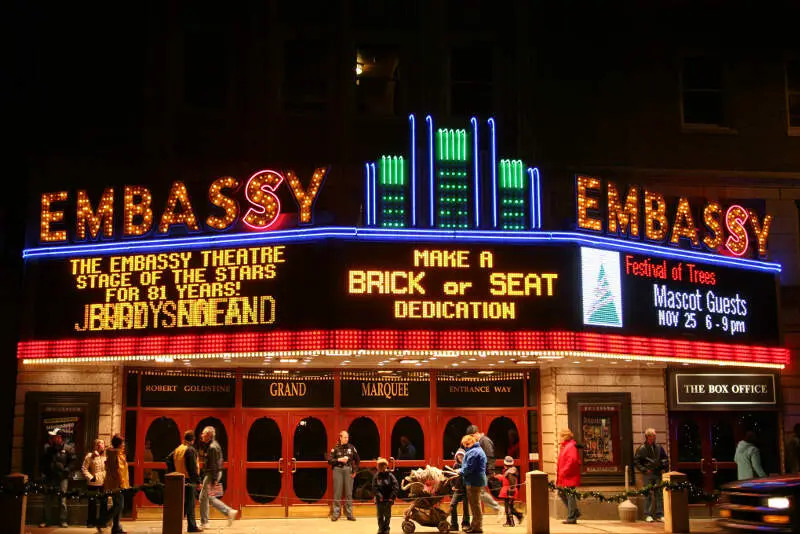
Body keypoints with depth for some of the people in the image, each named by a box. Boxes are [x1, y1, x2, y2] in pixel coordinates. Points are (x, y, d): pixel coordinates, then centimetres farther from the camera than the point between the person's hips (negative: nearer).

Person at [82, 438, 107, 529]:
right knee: (92, 502, 4)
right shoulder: (90, 456, -3)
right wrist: (90, 477, -11)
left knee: (104, 502, 6)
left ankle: (102, 521, 15)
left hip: (104, 483, 3)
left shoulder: (106, 456, 7)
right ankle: (91, 522, 13)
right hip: (93, 483, -3)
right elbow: (84, 469, -4)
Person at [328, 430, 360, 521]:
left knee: (349, 492, 4)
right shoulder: (336, 448, 0)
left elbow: (357, 460, 13)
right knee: (337, 492, 0)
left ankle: (349, 514, 11)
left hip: (348, 470, 2)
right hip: (338, 470, -2)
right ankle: (336, 513, 7)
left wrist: (355, 471, 8)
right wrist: (339, 460, -14)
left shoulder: (351, 447, 5)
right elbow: (330, 460, -2)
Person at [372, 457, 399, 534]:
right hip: (379, 499, 1)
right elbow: (374, 487, -6)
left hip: (388, 499, -1)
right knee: (380, 515, 7)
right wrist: (379, 495, -18)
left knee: (387, 515, 6)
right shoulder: (376, 476, 1)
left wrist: (392, 496, -16)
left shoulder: (390, 475, -3)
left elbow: (396, 486, -8)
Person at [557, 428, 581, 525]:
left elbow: (572, 461, -24)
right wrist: (559, 472, 12)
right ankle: (575, 512, 23)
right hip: (564, 477, 10)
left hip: (570, 477, -10)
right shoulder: (564, 446, 16)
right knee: (561, 493, 14)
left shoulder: (571, 446, -15)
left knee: (570, 496, -5)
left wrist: (563, 472, -21)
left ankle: (571, 518, 1)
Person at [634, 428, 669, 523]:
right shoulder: (642, 449, -3)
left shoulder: (659, 447, 8)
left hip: (658, 474, 4)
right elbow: (636, 461, -1)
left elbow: (665, 458, 20)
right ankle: (648, 515, 3)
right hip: (648, 475, -4)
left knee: (659, 494, 5)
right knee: (648, 495, -2)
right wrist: (644, 470, -9)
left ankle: (659, 515, 11)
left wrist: (664, 468, 8)